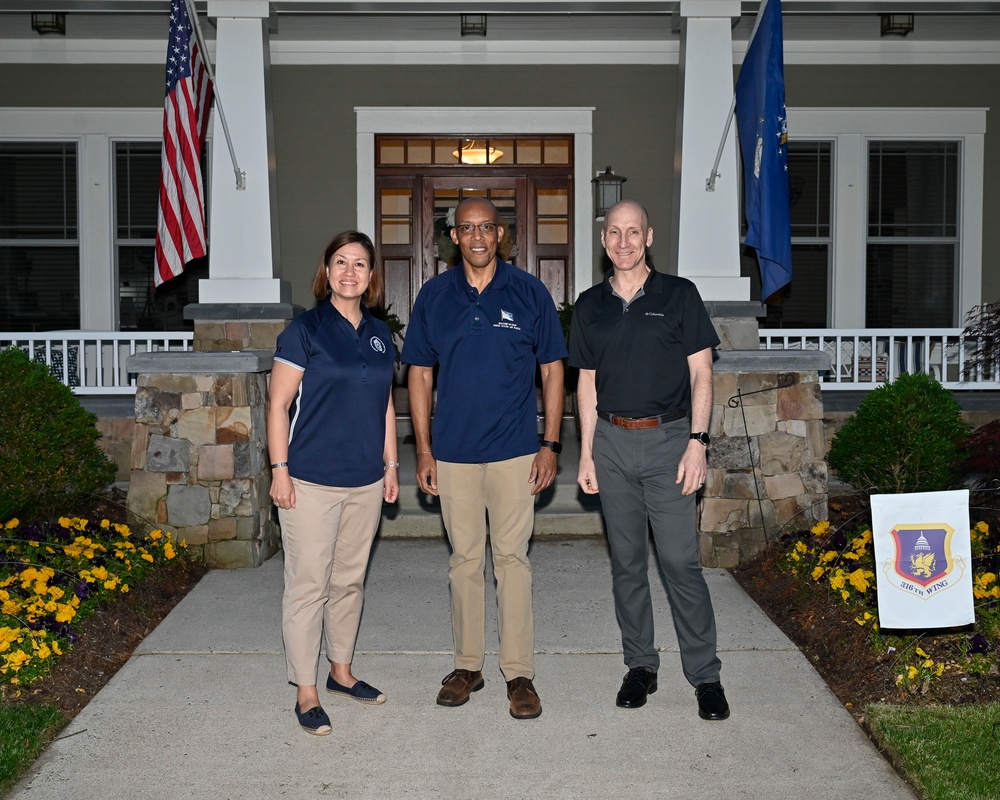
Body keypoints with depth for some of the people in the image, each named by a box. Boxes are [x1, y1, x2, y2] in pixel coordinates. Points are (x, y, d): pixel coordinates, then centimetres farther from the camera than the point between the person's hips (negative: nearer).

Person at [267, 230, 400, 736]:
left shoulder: (379, 335, 10)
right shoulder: (305, 330, -6)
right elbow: (279, 404, -7)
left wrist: (391, 464, 14)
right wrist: (280, 470, -11)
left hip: (366, 481, 6)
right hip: (312, 481, -5)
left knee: (350, 580, 16)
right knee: (308, 585, -1)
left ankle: (341, 671, 31)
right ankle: (306, 693, 10)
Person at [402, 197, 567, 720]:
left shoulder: (529, 293, 0)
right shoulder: (434, 296, 4)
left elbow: (553, 368, 3)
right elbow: (420, 373, 8)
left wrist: (550, 445, -3)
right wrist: (423, 450, 2)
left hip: (514, 450, -2)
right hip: (453, 451, 2)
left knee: (512, 558, 2)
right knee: (464, 558, 10)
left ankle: (519, 673, 12)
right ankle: (467, 665, 22)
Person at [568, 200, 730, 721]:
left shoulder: (679, 295, 2)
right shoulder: (590, 306, 11)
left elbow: (701, 373, 0)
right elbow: (587, 383, 13)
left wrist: (697, 442, -10)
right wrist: (586, 453, 7)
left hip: (667, 439, -3)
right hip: (612, 442, 3)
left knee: (680, 560, -6)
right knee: (627, 561, 8)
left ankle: (705, 675, 6)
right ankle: (640, 667, 20)